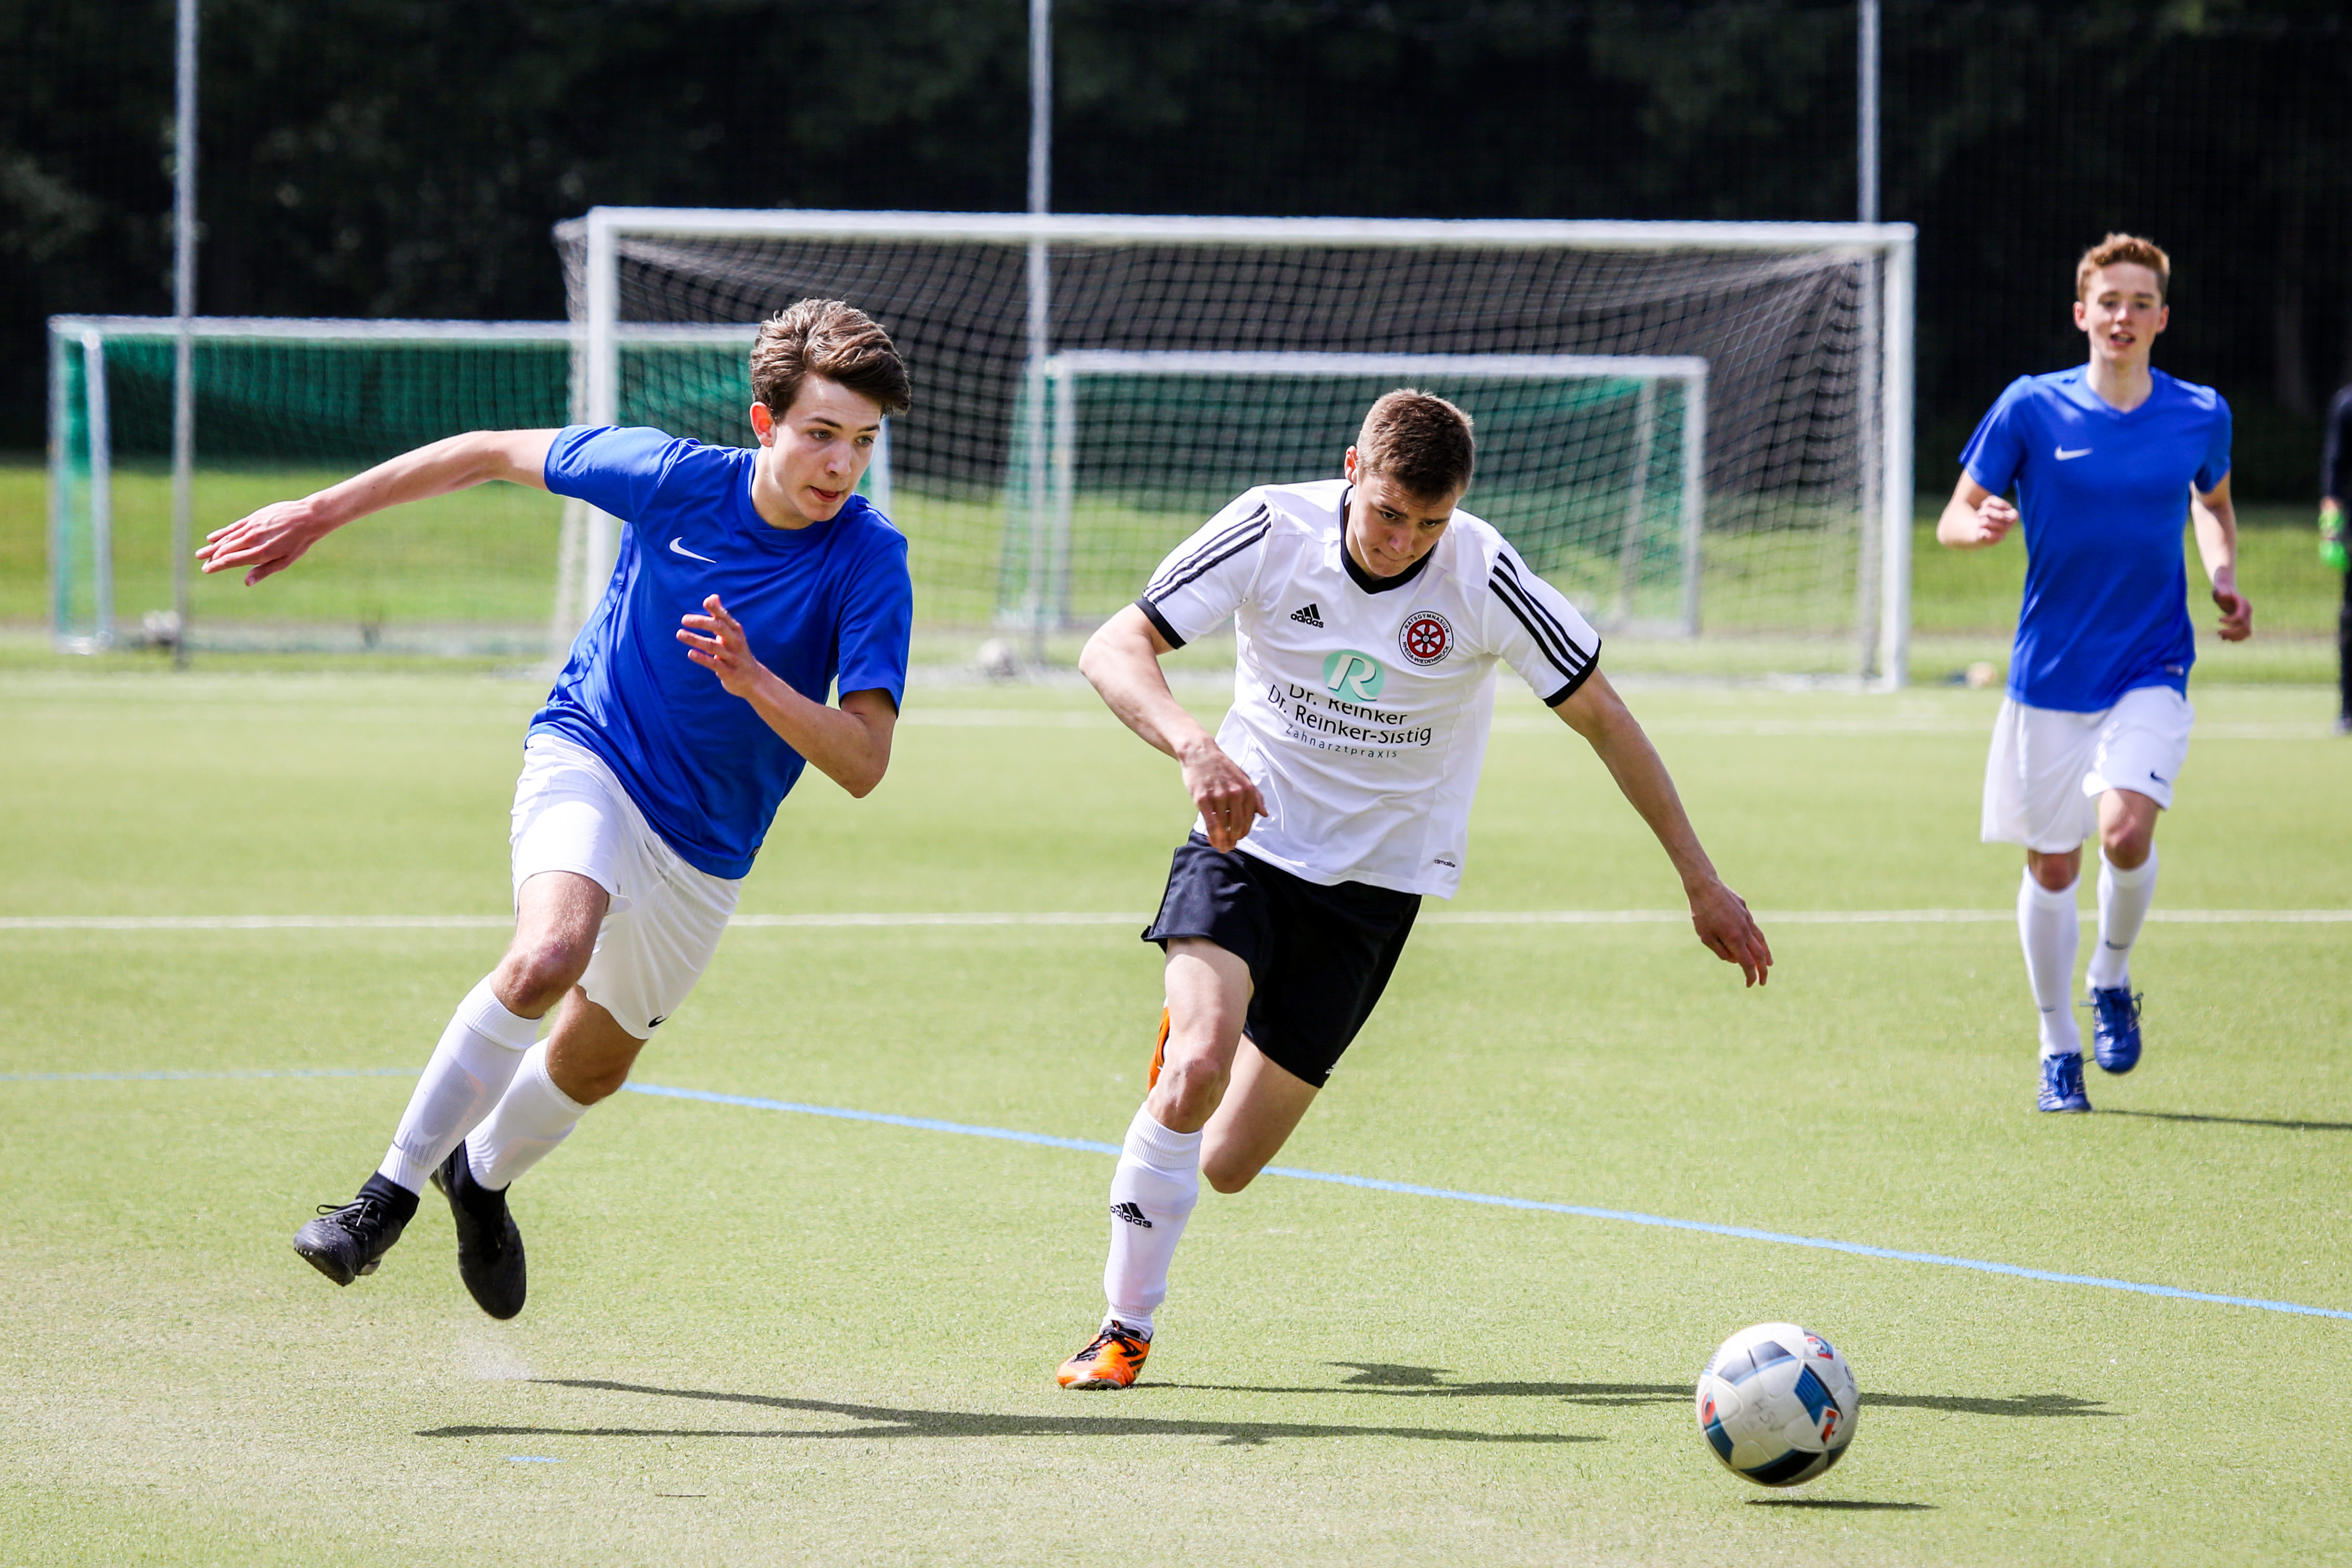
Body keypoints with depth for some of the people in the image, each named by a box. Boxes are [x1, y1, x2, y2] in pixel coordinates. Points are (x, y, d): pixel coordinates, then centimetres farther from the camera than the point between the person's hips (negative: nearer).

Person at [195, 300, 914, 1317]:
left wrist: (752, 680, -39)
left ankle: (482, 1175, 54)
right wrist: (319, 514, 2)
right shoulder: (678, 480, -16)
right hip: (590, 754, -3)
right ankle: (393, 1188, -22)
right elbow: (495, 453, -1)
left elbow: (863, 763, -23)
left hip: (706, 850, 3)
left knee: (595, 1064, 21)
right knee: (549, 957, -34)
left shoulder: (871, 562, -18)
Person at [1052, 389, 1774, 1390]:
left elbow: (1600, 717, -6)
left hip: (1374, 878, 1)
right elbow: (1112, 650, -18)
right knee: (1196, 1071, -27)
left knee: (1225, 1164, -5)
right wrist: (1195, 747, -38)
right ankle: (1124, 1328, -10)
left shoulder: (1483, 578, -17)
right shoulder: (1273, 531, -15)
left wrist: (1702, 883, -5)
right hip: (1247, 837, 0)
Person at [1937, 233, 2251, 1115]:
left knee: (2126, 828, -22)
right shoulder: (2032, 408, -5)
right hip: (2050, 671, 0)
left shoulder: (2199, 415, 0)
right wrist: (1981, 525, -25)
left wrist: (2223, 578, 3)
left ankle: (2112, 979, 7)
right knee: (2052, 866, 6)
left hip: (2152, 670, 0)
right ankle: (2058, 1048, 23)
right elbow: (1952, 521, -1)